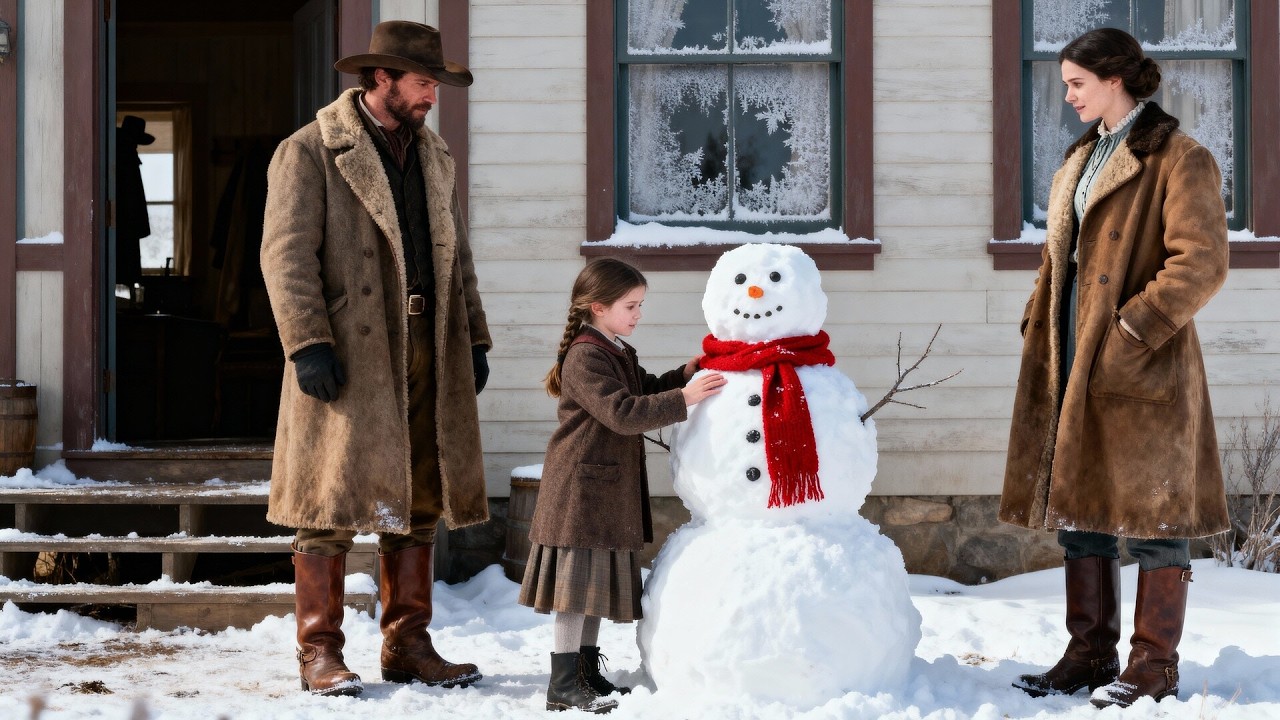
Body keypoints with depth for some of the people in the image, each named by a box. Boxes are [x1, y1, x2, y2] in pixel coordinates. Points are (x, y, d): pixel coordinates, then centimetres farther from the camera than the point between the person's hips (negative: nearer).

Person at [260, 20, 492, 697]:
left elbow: (455, 256, 22)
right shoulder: (309, 152, -3)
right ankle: (320, 653, 3)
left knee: (419, 505, 8)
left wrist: (473, 340, 14)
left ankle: (407, 646, 16)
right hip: (349, 357, -6)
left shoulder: (434, 156, 19)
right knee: (331, 509, -3)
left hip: (428, 358, 7)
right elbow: (287, 256, -9)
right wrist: (308, 344, -18)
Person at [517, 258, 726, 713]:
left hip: (610, 487, 10)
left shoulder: (620, 353, 14)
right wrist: (683, 398, -27)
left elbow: (647, 390, 26)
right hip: (581, 486, -10)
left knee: (597, 581, 14)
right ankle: (564, 684, -3)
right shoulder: (585, 356, -18)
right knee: (578, 581, -7)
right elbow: (624, 413, -26)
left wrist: (685, 373, 9)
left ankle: (586, 671, 22)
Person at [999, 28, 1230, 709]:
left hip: (1142, 372, -8)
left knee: (1151, 513, -1)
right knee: (1078, 502, 11)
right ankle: (1090, 653, 20)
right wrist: (1039, 334, 10)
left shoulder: (1179, 160, -8)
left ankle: (1154, 666, 6)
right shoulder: (1080, 162, 17)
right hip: (1072, 368, 8)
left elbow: (1201, 264, -16)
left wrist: (1130, 334, -19)